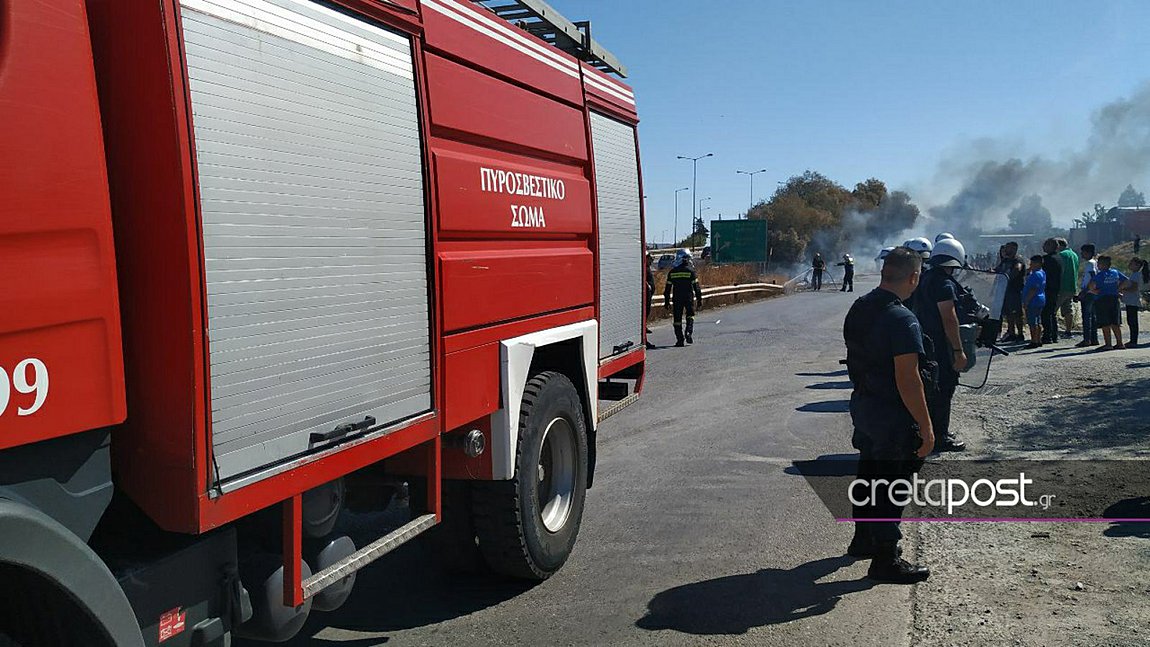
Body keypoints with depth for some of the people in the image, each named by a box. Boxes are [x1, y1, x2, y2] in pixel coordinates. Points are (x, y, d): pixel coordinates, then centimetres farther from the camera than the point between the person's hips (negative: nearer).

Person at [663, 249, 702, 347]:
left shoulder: (672, 272, 3)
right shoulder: (691, 271, -4)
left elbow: (668, 288, 6)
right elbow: (696, 287, -2)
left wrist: (667, 301, 13)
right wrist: (699, 299, 6)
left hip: (677, 299, 1)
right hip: (689, 297, -1)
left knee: (677, 319, 6)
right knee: (690, 315, 15)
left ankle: (679, 340, 4)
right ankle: (688, 332, -8)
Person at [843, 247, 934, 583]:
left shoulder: (858, 308, 3)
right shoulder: (902, 320, -24)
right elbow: (908, 380, -26)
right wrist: (926, 427, -20)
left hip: (863, 406, 8)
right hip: (893, 417, -8)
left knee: (869, 475, 23)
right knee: (891, 487, 4)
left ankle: (863, 539, 39)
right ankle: (885, 560, 15)